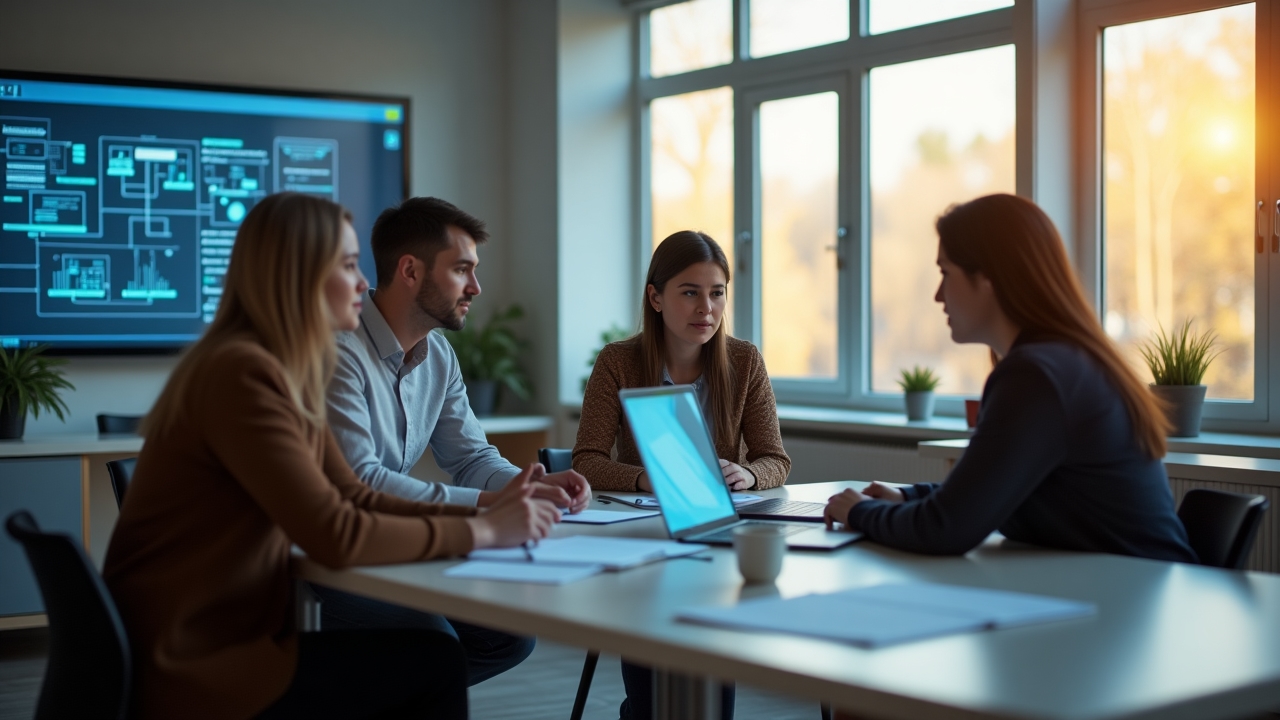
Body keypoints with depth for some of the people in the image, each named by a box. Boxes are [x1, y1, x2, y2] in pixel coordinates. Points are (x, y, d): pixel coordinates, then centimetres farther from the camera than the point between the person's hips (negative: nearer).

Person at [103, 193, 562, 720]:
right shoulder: (242, 373, -21)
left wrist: (481, 513, -2)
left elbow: (354, 500, 9)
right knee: (432, 662, -5)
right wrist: (480, 532, -15)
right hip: (187, 666, -9)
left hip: (227, 635, 9)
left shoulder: (288, 374, 10)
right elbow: (336, 536, -25)